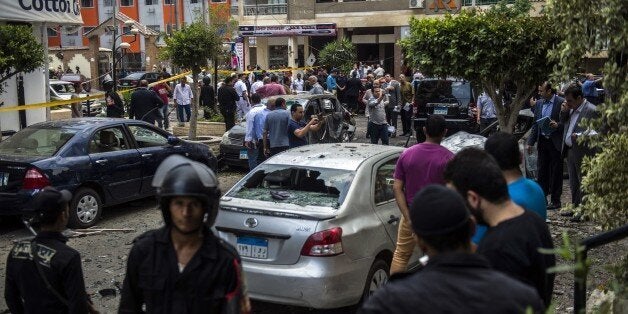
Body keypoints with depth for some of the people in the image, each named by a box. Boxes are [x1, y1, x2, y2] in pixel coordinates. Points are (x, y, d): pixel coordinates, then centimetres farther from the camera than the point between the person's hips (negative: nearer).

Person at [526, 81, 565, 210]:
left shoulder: (561, 102, -8)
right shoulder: (539, 103, 10)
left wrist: (557, 125, -24)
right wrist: (530, 142, 10)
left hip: (555, 142, -6)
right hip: (542, 141, 6)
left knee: (556, 172, 3)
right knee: (541, 171, 10)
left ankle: (556, 201, 12)